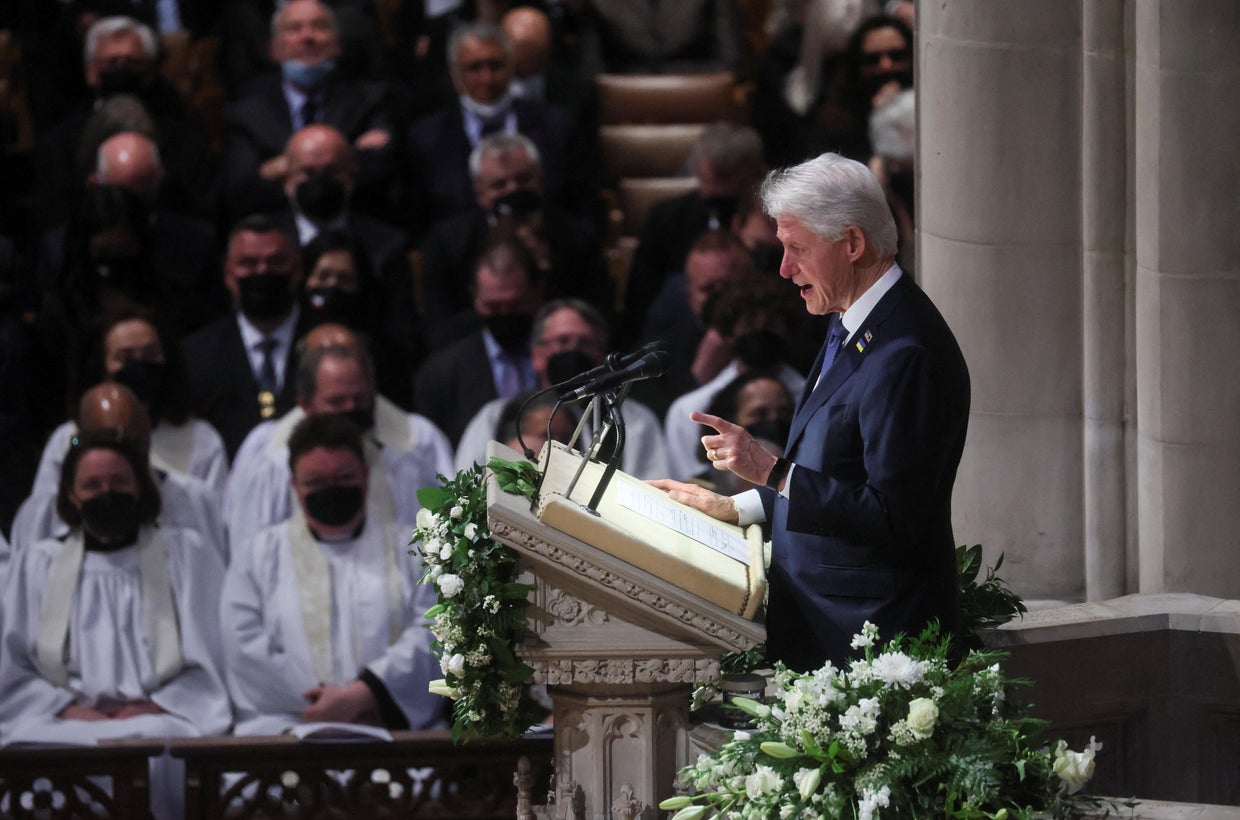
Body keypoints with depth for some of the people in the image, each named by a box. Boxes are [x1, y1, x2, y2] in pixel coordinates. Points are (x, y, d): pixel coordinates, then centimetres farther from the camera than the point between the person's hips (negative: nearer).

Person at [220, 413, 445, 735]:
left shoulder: (409, 548, 20)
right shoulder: (260, 555, 20)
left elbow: (432, 635, 4)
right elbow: (244, 648, 6)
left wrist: (362, 695, -13)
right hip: (286, 728, 1)